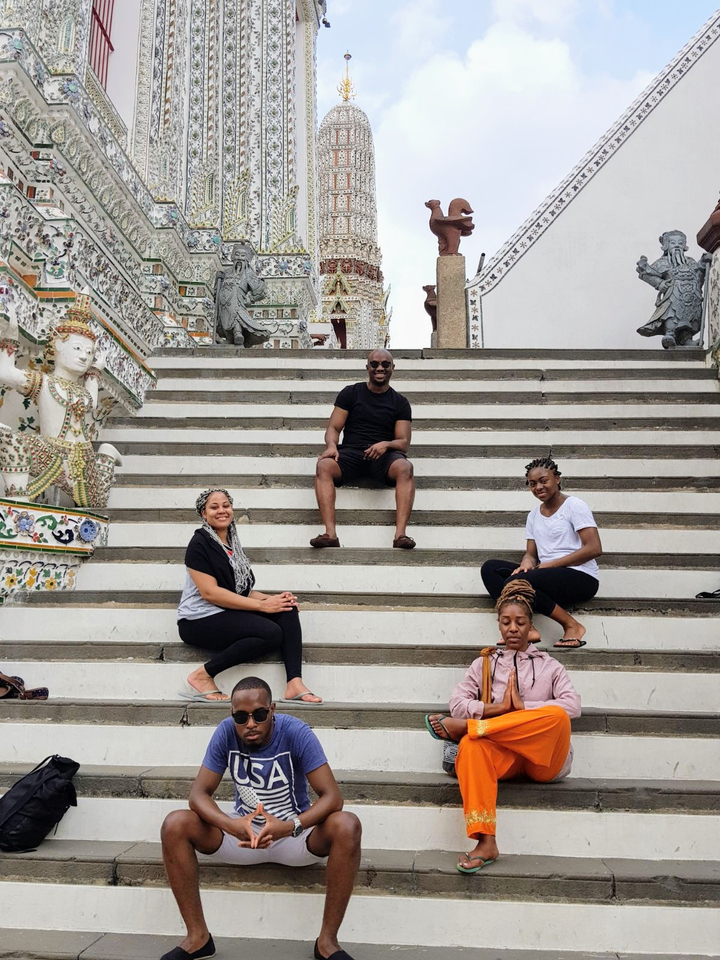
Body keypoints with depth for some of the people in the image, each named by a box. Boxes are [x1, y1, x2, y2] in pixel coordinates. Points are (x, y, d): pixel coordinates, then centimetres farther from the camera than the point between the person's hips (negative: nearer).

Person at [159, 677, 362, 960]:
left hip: (293, 833, -2)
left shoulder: (296, 732, -22)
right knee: (175, 825, -22)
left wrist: (290, 827, -42)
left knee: (347, 826, -32)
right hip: (242, 830, 2)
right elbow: (199, 793, -15)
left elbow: (332, 796, -24)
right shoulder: (225, 733, -15)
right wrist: (230, 825, -36)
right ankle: (197, 936, -9)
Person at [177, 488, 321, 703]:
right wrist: (262, 605, -19)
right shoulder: (199, 544, -10)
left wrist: (271, 599, -6)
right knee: (272, 633, -26)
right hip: (201, 620, -8)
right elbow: (210, 592, -19)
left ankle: (294, 684, -22)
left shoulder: (232, 543, 15)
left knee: (288, 609, -11)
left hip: (230, 613, 8)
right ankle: (203, 675, -16)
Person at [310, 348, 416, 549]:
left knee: (405, 468, -34)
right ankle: (330, 533, -42)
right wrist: (332, 446, -16)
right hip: (350, 452, 0)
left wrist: (386, 445, -18)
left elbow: (404, 442, 6)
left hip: (383, 456, 0)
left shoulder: (400, 403, 13)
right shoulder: (350, 393, 13)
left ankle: (400, 533, -42)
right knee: (324, 466, -33)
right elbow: (333, 428, 8)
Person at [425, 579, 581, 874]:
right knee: (471, 746, -35)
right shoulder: (484, 664, 20)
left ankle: (463, 727, -27)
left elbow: (572, 706, -1)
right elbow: (457, 703, 6)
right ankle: (485, 842, -43)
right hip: (503, 755, 0)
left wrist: (523, 706, -13)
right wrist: (498, 708, -12)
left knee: (557, 716, -34)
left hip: (544, 759, 0)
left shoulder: (549, 665, 17)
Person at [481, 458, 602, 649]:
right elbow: (531, 554, 12)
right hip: (549, 580, 7)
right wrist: (527, 563, -15)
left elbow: (594, 548, -12)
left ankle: (572, 625, -17)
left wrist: (549, 565, -14)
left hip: (580, 578, -7)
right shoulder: (533, 516, 17)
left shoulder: (574, 506, -3)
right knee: (490, 568, -9)